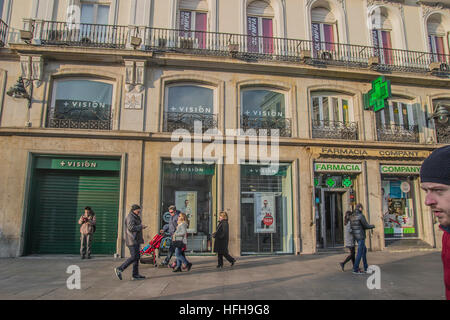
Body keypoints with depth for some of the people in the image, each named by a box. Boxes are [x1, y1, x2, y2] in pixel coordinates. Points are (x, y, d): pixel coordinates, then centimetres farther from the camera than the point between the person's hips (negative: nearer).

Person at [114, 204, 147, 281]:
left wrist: (141, 227, 10)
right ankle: (119, 269, -5)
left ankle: (135, 275, 11)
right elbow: (131, 228, -23)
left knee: (137, 257, 8)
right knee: (134, 257, -12)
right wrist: (141, 227, -14)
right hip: (132, 240, -10)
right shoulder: (130, 217, -11)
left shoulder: (135, 217, 21)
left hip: (136, 240, 10)